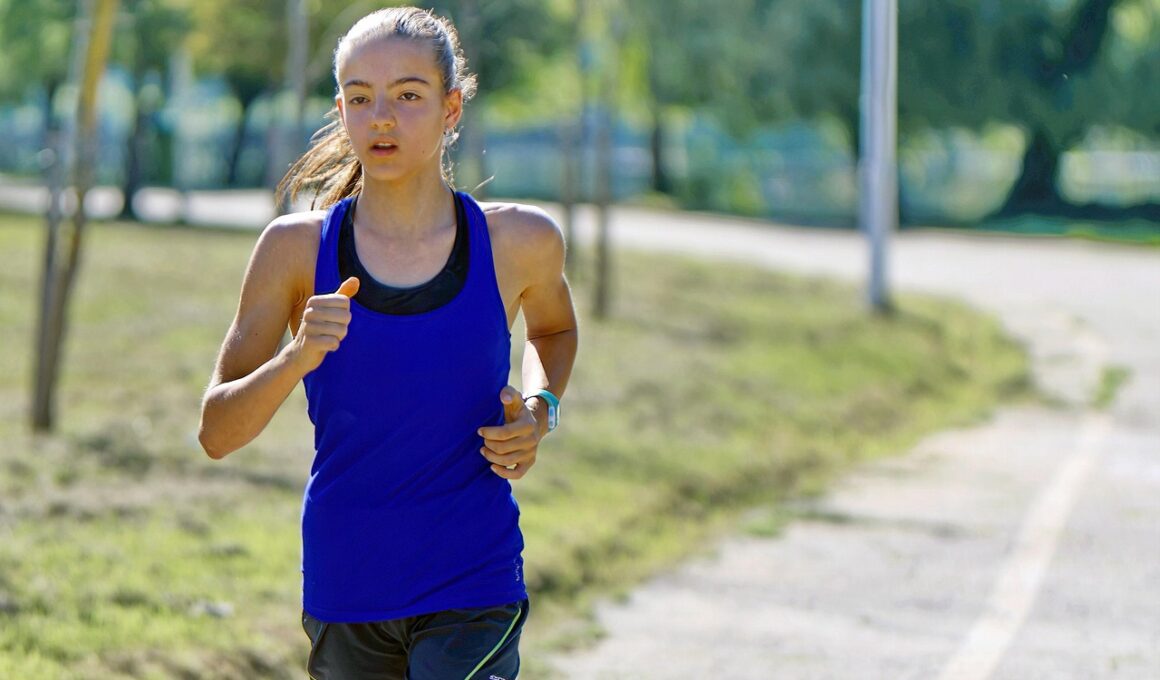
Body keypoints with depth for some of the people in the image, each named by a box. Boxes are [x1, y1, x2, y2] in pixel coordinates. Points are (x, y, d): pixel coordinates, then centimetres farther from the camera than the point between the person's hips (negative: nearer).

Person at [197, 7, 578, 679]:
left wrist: (539, 410, 1)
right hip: (344, 591, 2)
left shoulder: (518, 241, -2)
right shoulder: (298, 249, -4)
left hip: (473, 591, -1)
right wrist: (298, 358, -24)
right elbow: (217, 433, -5)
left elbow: (554, 327, 22)